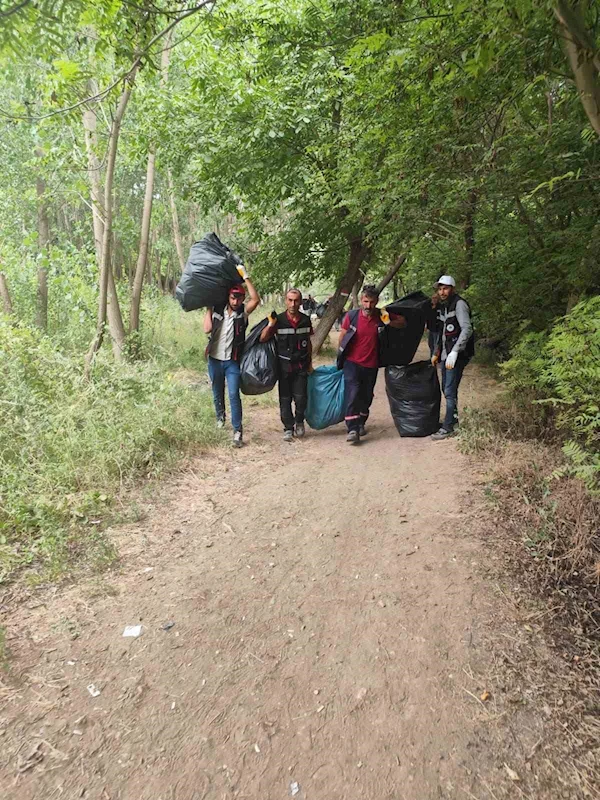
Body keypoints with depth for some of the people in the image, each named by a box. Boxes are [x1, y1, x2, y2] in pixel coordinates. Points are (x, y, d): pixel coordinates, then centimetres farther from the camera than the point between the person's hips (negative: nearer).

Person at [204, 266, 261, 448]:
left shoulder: (243, 313, -4)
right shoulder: (217, 311, 0)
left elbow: (256, 299, -21)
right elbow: (207, 329, -11)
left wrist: (245, 276, -19)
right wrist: (208, 308, -6)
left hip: (232, 361, -3)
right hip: (214, 359, 3)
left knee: (234, 395, -10)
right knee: (217, 393, 19)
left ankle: (238, 431, -7)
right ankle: (220, 417, 44)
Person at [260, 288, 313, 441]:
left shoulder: (305, 320, 1)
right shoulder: (279, 320, -8)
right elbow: (262, 339, -11)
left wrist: (310, 363, 15)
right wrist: (270, 325, -26)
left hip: (301, 366, 1)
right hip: (284, 366, -1)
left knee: (301, 397, -6)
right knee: (285, 399, 4)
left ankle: (299, 421, 21)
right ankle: (288, 428, 19)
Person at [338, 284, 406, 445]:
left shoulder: (382, 315, -5)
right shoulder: (351, 316, -10)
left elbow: (403, 322, 5)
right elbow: (342, 337, 1)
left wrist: (389, 322, -16)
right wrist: (341, 357, 10)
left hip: (371, 365, 3)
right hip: (352, 363, -3)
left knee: (367, 396, 13)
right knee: (353, 393, -16)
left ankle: (361, 423, 34)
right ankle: (352, 429, -16)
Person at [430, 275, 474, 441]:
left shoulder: (459, 304, -12)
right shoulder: (442, 306, 13)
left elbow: (467, 329, -22)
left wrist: (454, 352, -28)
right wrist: (436, 352, 16)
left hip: (457, 355, -8)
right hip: (445, 354, 8)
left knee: (450, 391, -8)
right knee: (446, 389, 17)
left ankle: (448, 428, 0)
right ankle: (453, 418, 33)